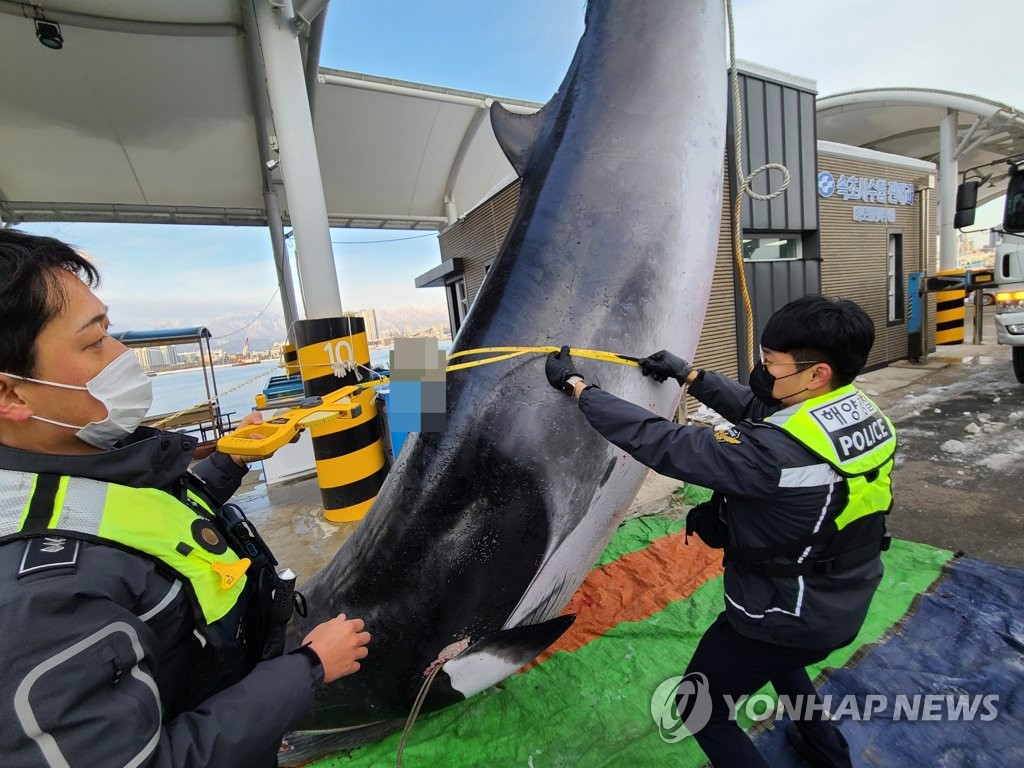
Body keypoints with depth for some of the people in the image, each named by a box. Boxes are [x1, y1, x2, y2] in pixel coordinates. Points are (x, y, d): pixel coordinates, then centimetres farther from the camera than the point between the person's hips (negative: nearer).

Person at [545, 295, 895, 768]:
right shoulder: (865, 416, -9)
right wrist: (689, 376, 3)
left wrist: (575, 386, -28)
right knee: (776, 655, 40)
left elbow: (663, 446, -35)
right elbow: (757, 410, 3)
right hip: (845, 607, 8)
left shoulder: (777, 452, -36)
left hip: (784, 619, -8)